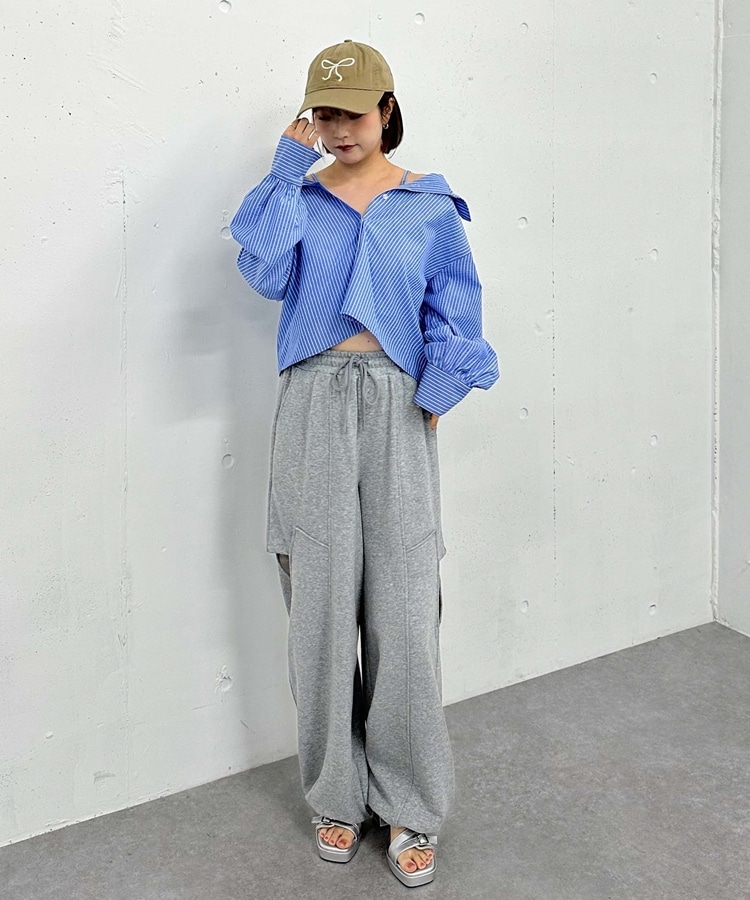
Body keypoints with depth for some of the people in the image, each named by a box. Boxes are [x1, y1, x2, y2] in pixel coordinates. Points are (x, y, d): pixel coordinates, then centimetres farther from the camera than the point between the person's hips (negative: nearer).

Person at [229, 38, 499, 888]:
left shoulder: (429, 205, 9)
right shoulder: (300, 197, 11)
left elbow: (454, 308, 4)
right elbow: (265, 273, -8)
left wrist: (437, 390, -10)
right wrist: (287, 170, -5)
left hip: (395, 406, -1)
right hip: (314, 404, 1)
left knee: (403, 604, -2)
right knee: (321, 601, 4)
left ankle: (409, 805, 14)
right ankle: (337, 793, 21)